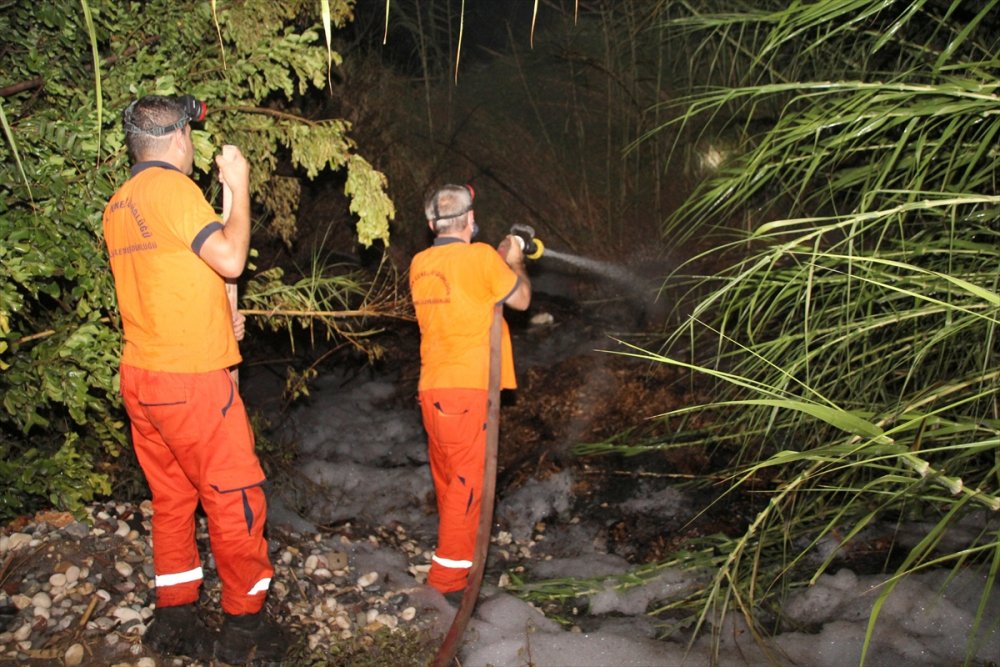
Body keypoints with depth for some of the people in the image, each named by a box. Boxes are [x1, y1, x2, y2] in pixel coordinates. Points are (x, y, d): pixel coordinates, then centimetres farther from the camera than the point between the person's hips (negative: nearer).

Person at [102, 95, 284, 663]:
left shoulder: (120, 202, 14)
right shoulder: (173, 189, -13)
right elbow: (230, 259, -21)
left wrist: (216, 317, 17)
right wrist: (239, 187, -10)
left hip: (141, 376, 9)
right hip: (190, 379, -9)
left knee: (172, 497, 16)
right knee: (236, 497, 2)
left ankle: (175, 618, 25)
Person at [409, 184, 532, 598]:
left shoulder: (419, 264, 8)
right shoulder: (480, 257, -11)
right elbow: (521, 300, 0)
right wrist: (514, 262, 16)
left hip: (431, 388, 7)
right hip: (468, 387, -7)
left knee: (446, 477, 19)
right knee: (468, 481, -1)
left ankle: (454, 552, 36)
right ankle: (449, 576, 2)